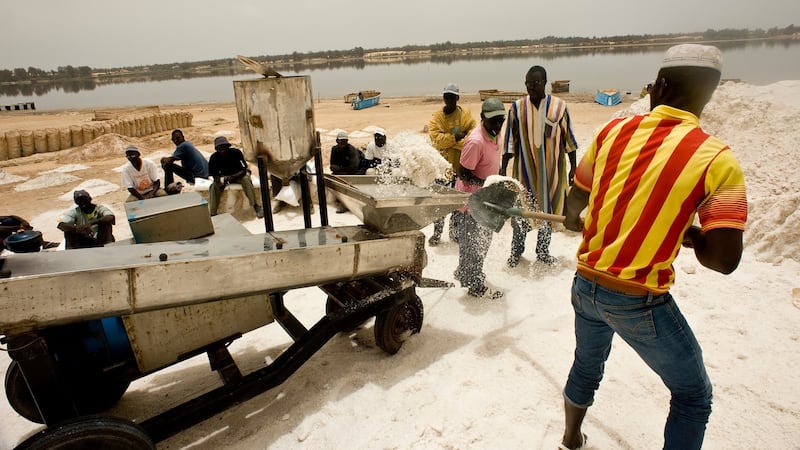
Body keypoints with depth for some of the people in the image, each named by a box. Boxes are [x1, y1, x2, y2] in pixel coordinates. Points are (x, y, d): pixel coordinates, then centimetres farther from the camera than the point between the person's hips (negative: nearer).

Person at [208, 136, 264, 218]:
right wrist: (220, 180, -36)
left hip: (239, 174, -2)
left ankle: (256, 207, -33)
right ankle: (212, 214, -18)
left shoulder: (236, 152, -24)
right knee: (213, 187, -23)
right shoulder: (214, 158, -18)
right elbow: (215, 176, -12)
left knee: (246, 179, -34)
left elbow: (244, 170, -25)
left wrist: (232, 177, -39)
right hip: (223, 177, 2)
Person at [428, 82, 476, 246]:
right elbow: (436, 139, -12)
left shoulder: (465, 114, 4)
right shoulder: (436, 117, 2)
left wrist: (448, 141, -18)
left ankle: (455, 232, 26)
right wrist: (456, 138, -19)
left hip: (461, 165, 1)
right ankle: (437, 234, 14)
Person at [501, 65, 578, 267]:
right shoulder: (517, 107, -2)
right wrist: (503, 168, -2)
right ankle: (516, 251, 21)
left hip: (551, 169, 1)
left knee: (548, 210, 11)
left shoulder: (559, 106, -3)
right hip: (525, 169, 0)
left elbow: (569, 139, 3)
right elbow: (509, 141, 2)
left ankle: (543, 252, 27)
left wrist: (573, 167, 4)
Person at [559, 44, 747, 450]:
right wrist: (690, 234, 5)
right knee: (693, 396, 20)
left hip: (587, 285, 5)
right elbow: (724, 260, -16)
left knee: (586, 367, 29)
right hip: (640, 302, -4)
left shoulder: (612, 131, -2)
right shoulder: (717, 160, -13)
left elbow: (573, 204, 9)